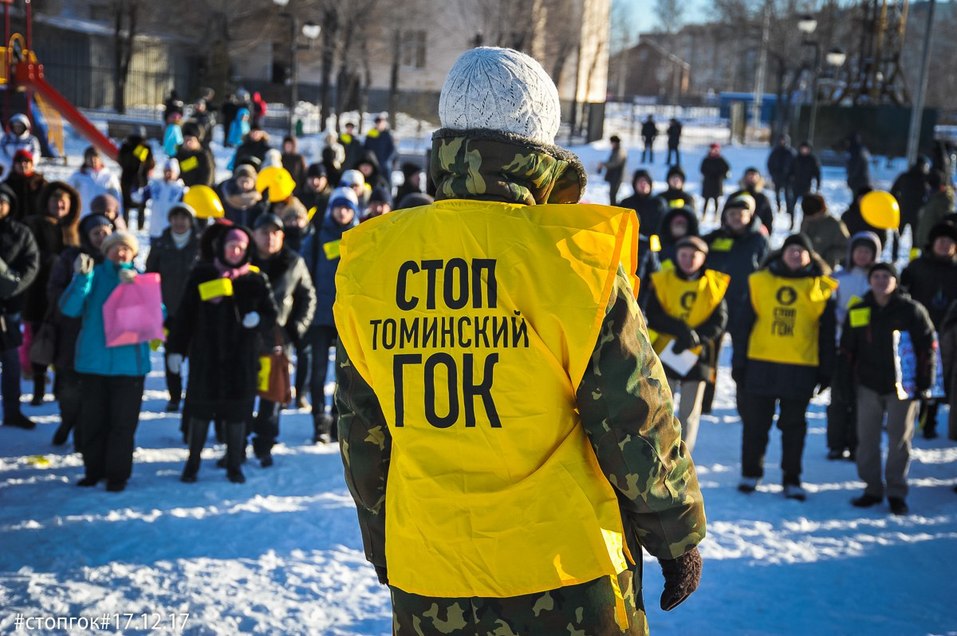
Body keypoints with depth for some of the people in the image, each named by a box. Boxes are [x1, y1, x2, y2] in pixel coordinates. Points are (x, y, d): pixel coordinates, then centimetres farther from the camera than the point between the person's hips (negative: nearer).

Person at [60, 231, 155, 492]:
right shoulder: (94, 275, 3)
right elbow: (69, 308, -11)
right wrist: (81, 277, -23)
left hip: (129, 362, -1)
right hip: (93, 361, 1)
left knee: (123, 422, 4)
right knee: (92, 420, 10)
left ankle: (118, 473, 14)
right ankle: (94, 469, 24)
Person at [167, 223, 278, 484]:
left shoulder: (255, 279, 3)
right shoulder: (202, 275, 2)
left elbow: (271, 313, 6)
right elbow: (184, 314, 3)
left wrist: (258, 319, -17)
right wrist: (176, 349, -1)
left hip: (242, 358, 0)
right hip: (206, 355, 0)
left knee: (237, 411, 6)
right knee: (200, 408, 7)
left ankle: (234, 465, 20)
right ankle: (192, 463, 21)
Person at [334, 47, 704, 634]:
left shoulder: (371, 260, -3)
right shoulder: (572, 256, -15)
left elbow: (362, 433, 7)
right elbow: (637, 423, -9)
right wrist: (681, 536, 7)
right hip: (563, 574, -3)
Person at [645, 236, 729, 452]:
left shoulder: (715, 284, -2)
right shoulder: (662, 280, -2)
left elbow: (719, 322, -6)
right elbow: (652, 316, -10)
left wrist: (696, 337, -23)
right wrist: (680, 329, -24)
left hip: (698, 355, 0)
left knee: (689, 413, 6)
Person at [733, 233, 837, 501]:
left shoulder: (822, 288, 4)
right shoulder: (760, 281, 5)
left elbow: (827, 333, 6)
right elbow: (745, 324, 6)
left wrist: (826, 371, 3)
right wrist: (739, 362, 3)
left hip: (801, 369, 0)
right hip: (760, 364, 1)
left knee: (794, 425, 8)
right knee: (755, 423, 8)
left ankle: (792, 478, 18)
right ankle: (750, 473, 22)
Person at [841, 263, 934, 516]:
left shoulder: (912, 310, -3)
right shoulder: (857, 312, 4)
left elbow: (927, 345, -1)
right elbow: (847, 350, 10)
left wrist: (924, 380, -4)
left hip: (902, 387, -3)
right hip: (868, 386, 3)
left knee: (900, 440, 0)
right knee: (867, 439, 5)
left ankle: (896, 492, 10)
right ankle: (872, 488, 17)